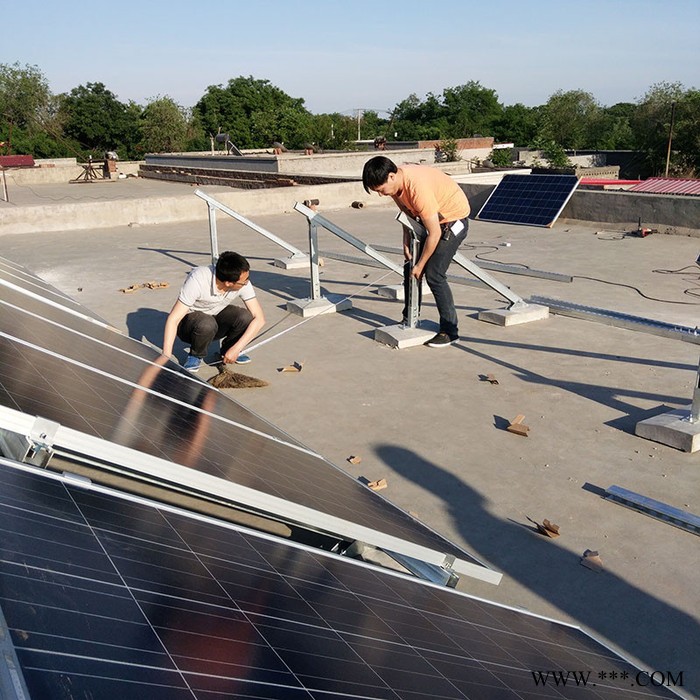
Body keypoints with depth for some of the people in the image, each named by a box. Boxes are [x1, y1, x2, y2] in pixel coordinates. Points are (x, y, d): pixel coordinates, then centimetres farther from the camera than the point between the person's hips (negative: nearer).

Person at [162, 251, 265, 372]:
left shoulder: (243, 283, -23)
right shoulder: (198, 280, -34)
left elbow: (259, 318, -21)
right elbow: (173, 320, -34)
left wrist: (236, 349, -29)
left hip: (217, 316, 4)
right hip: (189, 319, -3)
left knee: (245, 317, -27)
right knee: (206, 324, -38)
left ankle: (227, 350, 2)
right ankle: (195, 356, -6)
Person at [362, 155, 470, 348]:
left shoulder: (417, 187, -35)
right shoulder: (395, 182, -10)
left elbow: (434, 234, -30)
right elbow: (407, 211, 9)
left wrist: (420, 265, -19)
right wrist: (406, 241, -4)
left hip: (454, 218, -9)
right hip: (430, 218, 9)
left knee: (434, 274, -15)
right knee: (410, 266, 8)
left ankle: (449, 330, -5)